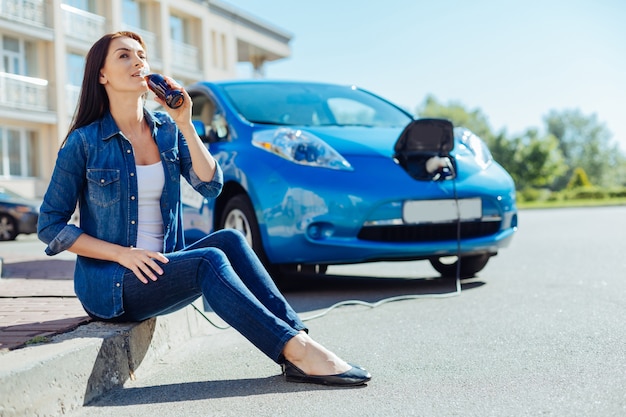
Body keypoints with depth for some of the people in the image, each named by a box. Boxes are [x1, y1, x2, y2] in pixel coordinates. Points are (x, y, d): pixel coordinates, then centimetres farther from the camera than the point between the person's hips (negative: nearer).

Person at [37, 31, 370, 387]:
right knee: (209, 261, -29)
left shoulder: (166, 129, 6)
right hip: (109, 284, -5)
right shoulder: (84, 142, -7)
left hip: (159, 266, 5)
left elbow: (211, 186, -5)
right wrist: (123, 254, -17)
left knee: (229, 240, -22)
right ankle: (297, 351, -34)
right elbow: (51, 226, -6)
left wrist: (184, 124, -14)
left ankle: (299, 339, -30)